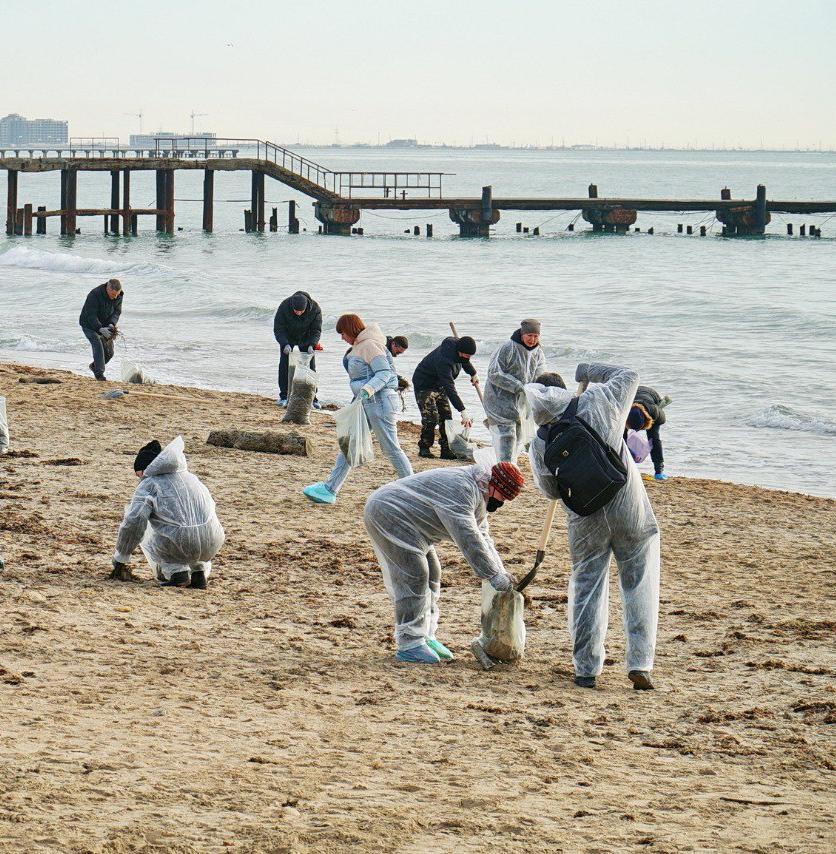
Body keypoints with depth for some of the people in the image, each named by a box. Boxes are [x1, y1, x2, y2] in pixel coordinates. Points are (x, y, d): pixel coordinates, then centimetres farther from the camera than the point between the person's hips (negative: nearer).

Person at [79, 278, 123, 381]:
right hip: (89, 325, -6)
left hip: (104, 325, 6)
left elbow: (117, 311, -5)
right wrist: (100, 329, -41)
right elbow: (91, 315, -30)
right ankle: (99, 373, -20)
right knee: (98, 345, -24)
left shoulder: (119, 296, -11)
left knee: (109, 352, 3)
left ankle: (94, 366, 29)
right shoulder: (95, 295, -30)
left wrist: (111, 324, -25)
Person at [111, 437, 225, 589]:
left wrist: (120, 560, 6)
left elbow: (133, 523, -6)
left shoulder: (148, 484, 6)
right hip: (212, 546, 5)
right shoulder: (189, 476, 27)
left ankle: (176, 572, 7)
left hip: (179, 547, -5)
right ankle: (200, 572, 18)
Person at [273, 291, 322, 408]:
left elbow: (316, 330, -20)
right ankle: (283, 396, -2)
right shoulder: (284, 306, -31)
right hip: (287, 338, 0)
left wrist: (312, 345, -37)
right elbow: (278, 329, -26)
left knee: (310, 365, -5)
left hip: (306, 338, 0)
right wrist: (285, 344, -40)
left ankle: (312, 397, 0)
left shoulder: (315, 309, -28)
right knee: (284, 363, -10)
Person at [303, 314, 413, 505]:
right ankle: (330, 489, 9)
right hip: (365, 403, 11)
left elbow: (384, 372, -22)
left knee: (391, 448, -4)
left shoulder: (369, 345, -15)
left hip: (379, 401, -11)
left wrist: (368, 389, -37)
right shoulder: (358, 346, 16)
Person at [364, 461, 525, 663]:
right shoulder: (461, 489, -26)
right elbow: (468, 539, -31)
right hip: (386, 513, -11)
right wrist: (495, 576, -29)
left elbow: (483, 539, 12)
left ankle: (425, 637, 16)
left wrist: (501, 575, 0)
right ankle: (409, 644, -13)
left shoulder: (478, 496, 10)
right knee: (413, 577, -15)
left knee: (431, 576, 11)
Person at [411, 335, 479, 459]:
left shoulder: (456, 344, -14)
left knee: (446, 417, -1)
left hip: (439, 386, 8)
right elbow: (450, 389, -44)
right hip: (424, 385, -8)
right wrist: (463, 412, -48)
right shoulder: (444, 360, -40)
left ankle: (446, 450, 0)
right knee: (431, 417, -18)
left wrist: (473, 373, 28)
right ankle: (424, 448, -4)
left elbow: (465, 361, 14)